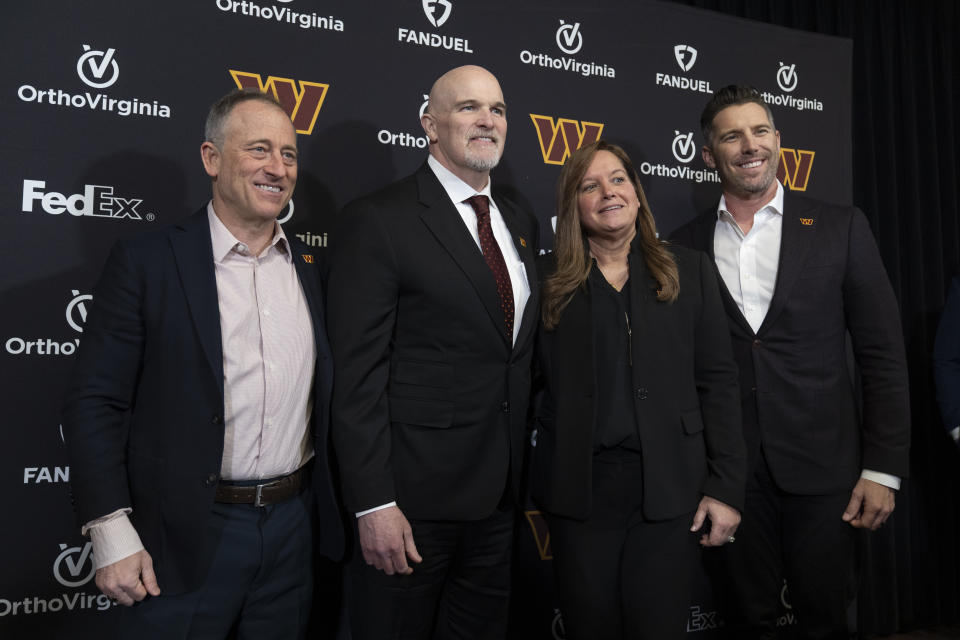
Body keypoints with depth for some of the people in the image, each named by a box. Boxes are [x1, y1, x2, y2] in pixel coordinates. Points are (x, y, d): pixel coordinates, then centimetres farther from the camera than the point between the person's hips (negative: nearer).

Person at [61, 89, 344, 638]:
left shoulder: (313, 267, 5)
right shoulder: (147, 259, -7)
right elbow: (96, 402, -8)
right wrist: (113, 536, -12)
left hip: (294, 526, 4)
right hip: (188, 537, -4)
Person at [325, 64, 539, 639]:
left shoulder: (521, 223, 11)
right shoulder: (379, 221, -10)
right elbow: (358, 375, -15)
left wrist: (527, 477, 13)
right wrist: (373, 504, -18)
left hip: (501, 495, 7)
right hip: (414, 496, -6)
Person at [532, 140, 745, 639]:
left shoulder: (688, 271, 6)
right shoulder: (546, 278, 4)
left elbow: (717, 383, 3)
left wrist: (726, 486, -3)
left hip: (670, 489, 0)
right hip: (579, 491, 0)